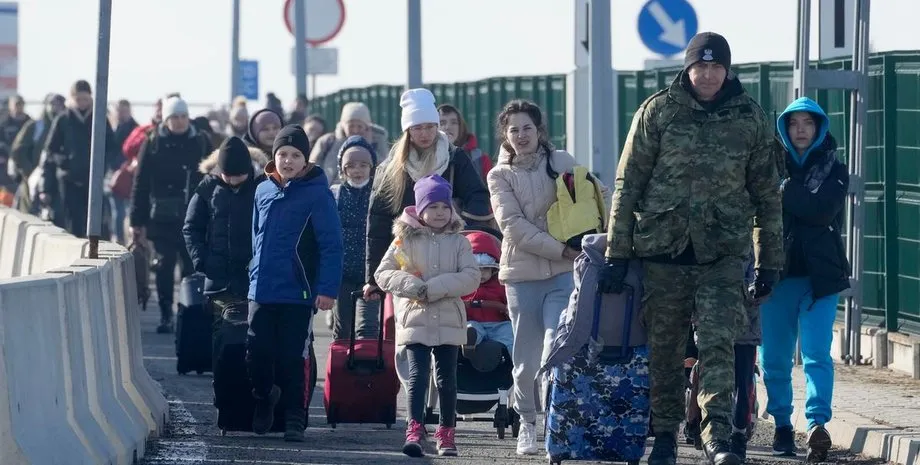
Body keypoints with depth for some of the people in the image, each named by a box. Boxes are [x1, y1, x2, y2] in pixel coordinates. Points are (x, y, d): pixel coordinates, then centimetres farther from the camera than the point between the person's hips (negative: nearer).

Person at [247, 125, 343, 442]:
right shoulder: (264, 191, 9)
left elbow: (331, 245, -10)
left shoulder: (317, 193, -7)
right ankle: (264, 399, 30)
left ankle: (294, 420, 11)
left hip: (297, 296, -4)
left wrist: (327, 289, -15)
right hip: (261, 293, 4)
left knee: (291, 360, 0)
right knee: (257, 355, 4)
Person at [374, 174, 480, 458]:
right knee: (418, 375, -11)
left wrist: (433, 288, -16)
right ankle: (414, 430, -16)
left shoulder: (458, 242, 4)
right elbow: (383, 274, 0)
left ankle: (446, 432, 17)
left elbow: (471, 277, -7)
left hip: (449, 322, 1)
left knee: (447, 378, 7)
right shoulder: (405, 240, 3)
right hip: (415, 319, -1)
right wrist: (413, 287, -16)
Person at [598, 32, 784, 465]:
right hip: (663, 249, 0)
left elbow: (766, 192, 12)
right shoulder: (657, 111, 1)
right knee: (664, 347, 7)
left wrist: (770, 261, 11)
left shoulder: (750, 118, 5)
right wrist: (616, 252, -2)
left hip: (723, 251, 0)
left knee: (717, 343, -13)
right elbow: (628, 183, 2)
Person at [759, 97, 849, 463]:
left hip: (819, 276, -2)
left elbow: (822, 211, -11)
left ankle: (817, 424, -25)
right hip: (778, 273, 2)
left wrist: (784, 192, -11)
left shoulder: (833, 170, 7)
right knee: (774, 357, 5)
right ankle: (782, 424, 18)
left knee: (816, 354, -15)